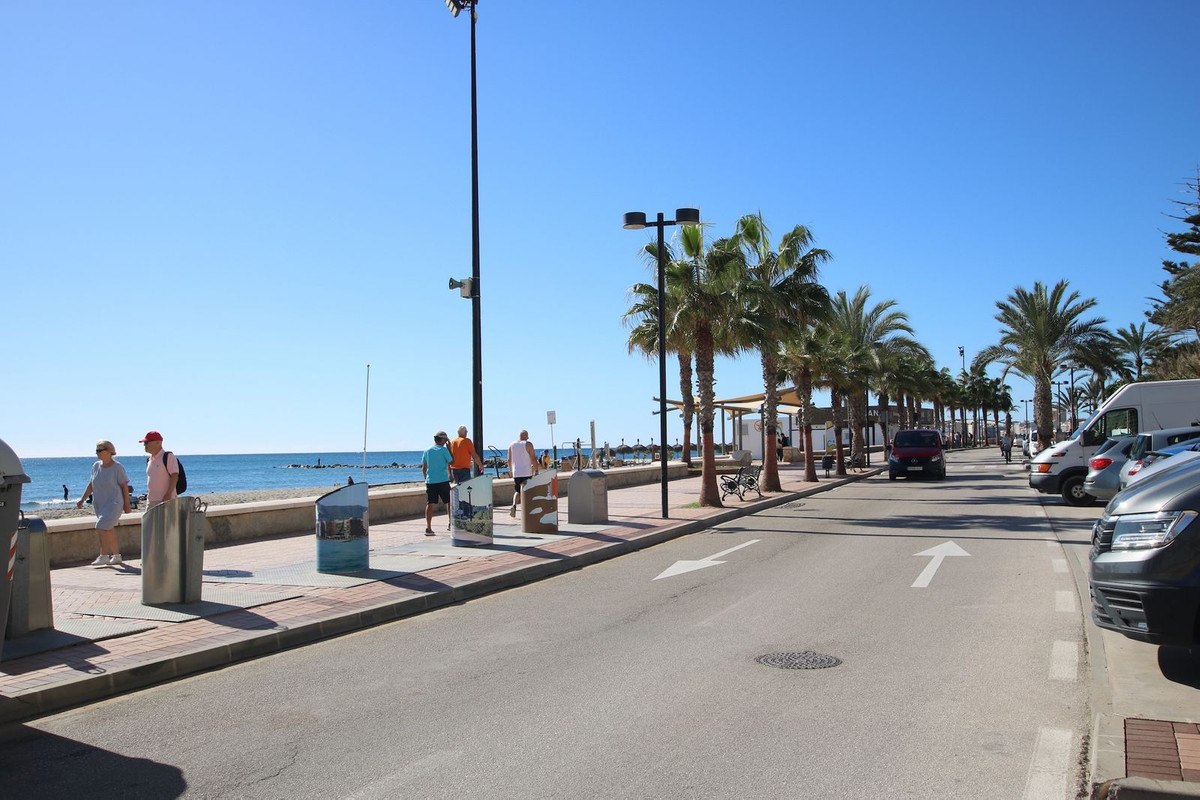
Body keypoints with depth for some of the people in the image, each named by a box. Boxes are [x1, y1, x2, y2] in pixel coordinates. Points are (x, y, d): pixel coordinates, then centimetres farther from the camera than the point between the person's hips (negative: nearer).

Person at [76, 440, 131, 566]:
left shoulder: (117, 467, -11)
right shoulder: (96, 466, 7)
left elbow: (125, 486, -9)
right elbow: (91, 484, 14)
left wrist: (126, 504, -8)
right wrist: (82, 499, 9)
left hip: (113, 503, -7)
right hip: (99, 504, 7)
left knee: (101, 528, -16)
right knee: (109, 530, 11)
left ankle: (104, 556, -8)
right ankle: (116, 556, 20)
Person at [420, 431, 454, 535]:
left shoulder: (427, 451, 10)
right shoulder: (444, 450, -4)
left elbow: (423, 468, 13)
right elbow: (450, 463, 1)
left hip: (430, 481, 4)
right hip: (443, 481, -4)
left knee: (430, 504, 1)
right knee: (449, 502, 10)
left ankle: (428, 527, -6)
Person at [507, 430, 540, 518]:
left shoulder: (511, 445, 8)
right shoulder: (528, 444, -5)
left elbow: (509, 460, 11)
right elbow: (533, 459, -9)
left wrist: (510, 470, 24)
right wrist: (536, 470, -1)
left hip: (516, 473, 4)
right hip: (527, 472, -4)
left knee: (517, 491, 12)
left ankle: (514, 505, -13)